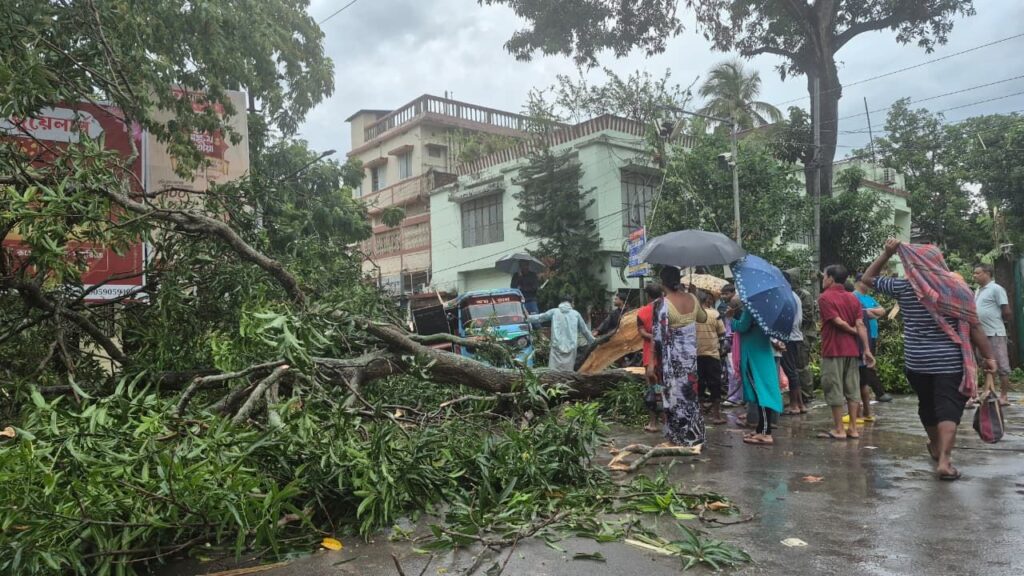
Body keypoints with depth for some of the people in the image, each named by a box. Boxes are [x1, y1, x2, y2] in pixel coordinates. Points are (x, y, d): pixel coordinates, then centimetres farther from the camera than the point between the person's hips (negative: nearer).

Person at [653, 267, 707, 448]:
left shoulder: (663, 304, -19)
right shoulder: (692, 298, -1)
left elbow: (659, 337, -21)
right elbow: (703, 318, 20)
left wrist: (657, 361, -9)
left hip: (672, 358, -5)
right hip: (691, 354, 6)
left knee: (676, 395, 6)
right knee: (691, 392, 17)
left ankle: (679, 438, 15)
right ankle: (694, 435, 26)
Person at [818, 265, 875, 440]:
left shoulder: (825, 297, -8)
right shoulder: (853, 298, 9)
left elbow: (838, 322, -15)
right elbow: (860, 325, 0)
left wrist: (854, 332, 3)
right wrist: (867, 349, -5)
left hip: (833, 350, -6)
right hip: (852, 350, 6)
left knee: (835, 390, 0)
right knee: (852, 388, 9)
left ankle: (839, 430, 2)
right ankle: (853, 428, 11)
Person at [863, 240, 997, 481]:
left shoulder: (904, 288, -4)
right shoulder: (957, 288, -4)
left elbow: (867, 278, 7)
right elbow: (975, 327, -2)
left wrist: (886, 253, 3)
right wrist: (989, 356, 5)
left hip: (917, 362, 2)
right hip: (950, 361, -2)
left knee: (927, 406, 19)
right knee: (948, 408, -2)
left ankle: (937, 448, 39)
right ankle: (944, 460, -13)